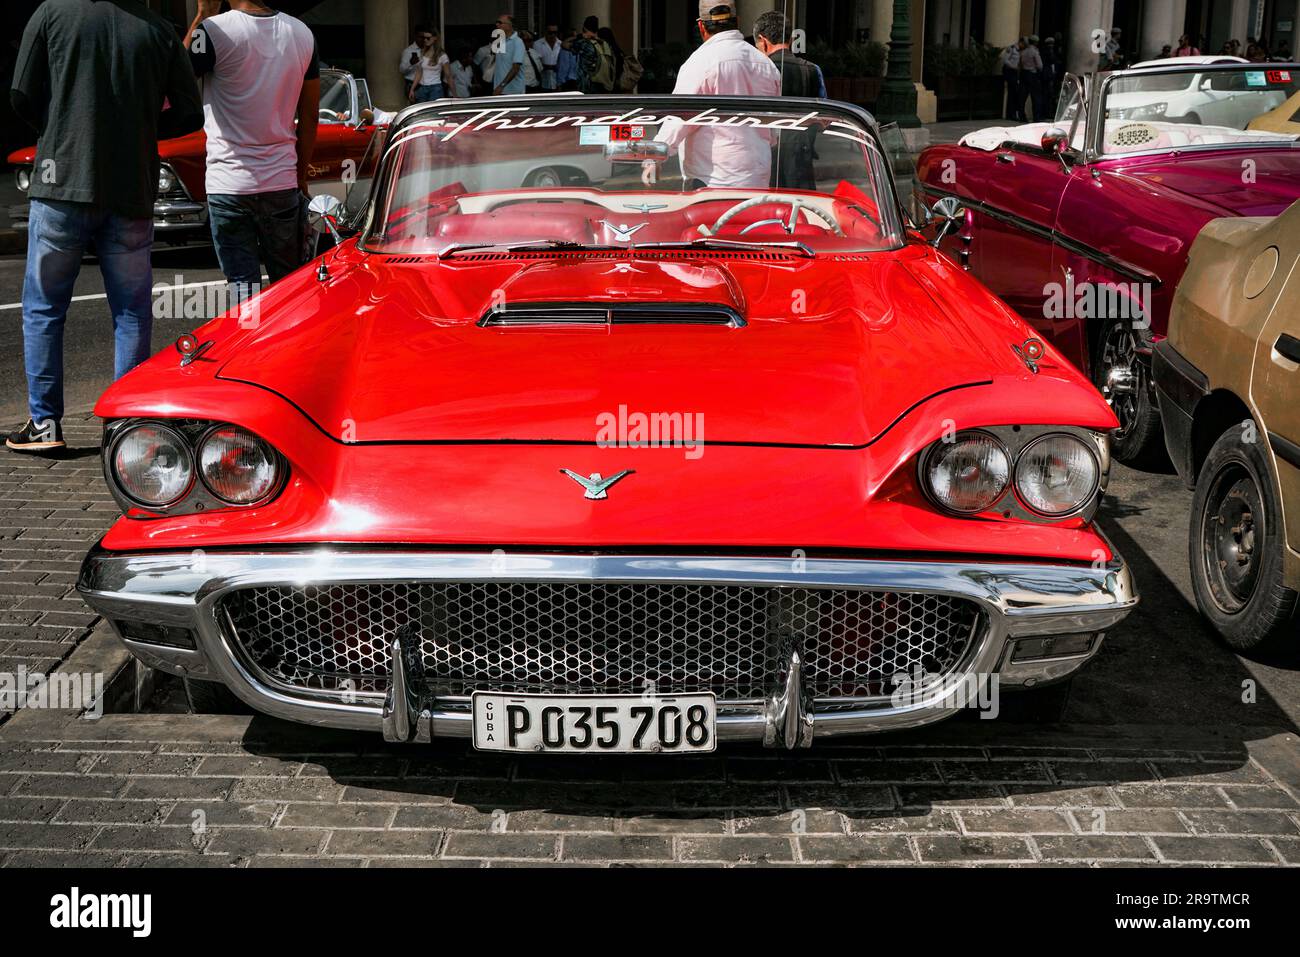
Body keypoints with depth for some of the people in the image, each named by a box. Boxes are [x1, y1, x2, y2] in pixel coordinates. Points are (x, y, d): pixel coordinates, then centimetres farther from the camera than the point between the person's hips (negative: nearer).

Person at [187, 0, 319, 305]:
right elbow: (310, 116, 8)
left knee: (244, 289, 2)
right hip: (283, 181, 4)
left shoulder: (214, 30, -12)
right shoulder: (302, 33, 2)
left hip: (229, 185, -4)